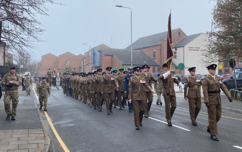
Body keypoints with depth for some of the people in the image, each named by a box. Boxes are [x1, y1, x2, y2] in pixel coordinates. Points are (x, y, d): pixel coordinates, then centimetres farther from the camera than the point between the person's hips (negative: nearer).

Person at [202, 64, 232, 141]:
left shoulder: (218, 79, 12)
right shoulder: (206, 80, -8)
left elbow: (224, 88, 6)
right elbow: (205, 91, -14)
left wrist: (229, 96, -5)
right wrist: (206, 102, -20)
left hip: (218, 100, 7)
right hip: (211, 101, -7)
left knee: (218, 116, 11)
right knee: (212, 117, -2)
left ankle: (209, 128, 32)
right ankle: (213, 134, 6)